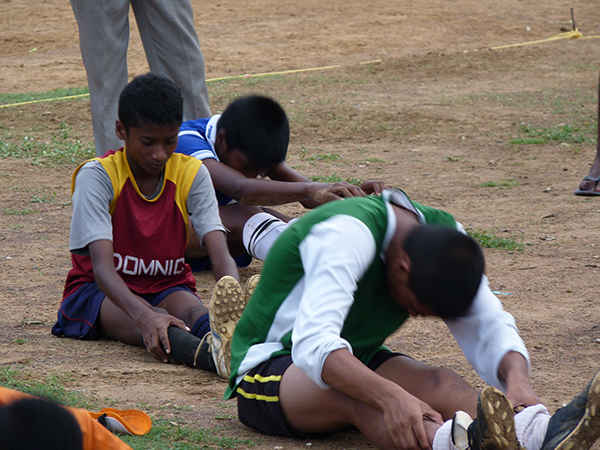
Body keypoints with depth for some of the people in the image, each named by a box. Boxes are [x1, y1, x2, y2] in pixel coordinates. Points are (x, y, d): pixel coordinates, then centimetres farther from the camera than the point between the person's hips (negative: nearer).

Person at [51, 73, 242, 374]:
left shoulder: (191, 174, -5)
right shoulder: (97, 176, -16)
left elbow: (220, 256, -16)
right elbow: (102, 266, -28)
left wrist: (234, 300, -41)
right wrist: (145, 315, -48)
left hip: (167, 286, 3)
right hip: (99, 292, -3)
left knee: (195, 313, -35)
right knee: (155, 324, -38)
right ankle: (207, 354, -70)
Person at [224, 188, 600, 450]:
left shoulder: (444, 238, -6)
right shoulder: (347, 236, -30)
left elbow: (489, 325, -8)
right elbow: (313, 343, -42)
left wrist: (516, 377, -32)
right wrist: (392, 396, -57)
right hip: (271, 365, -6)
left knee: (438, 383, -27)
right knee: (349, 392, -41)